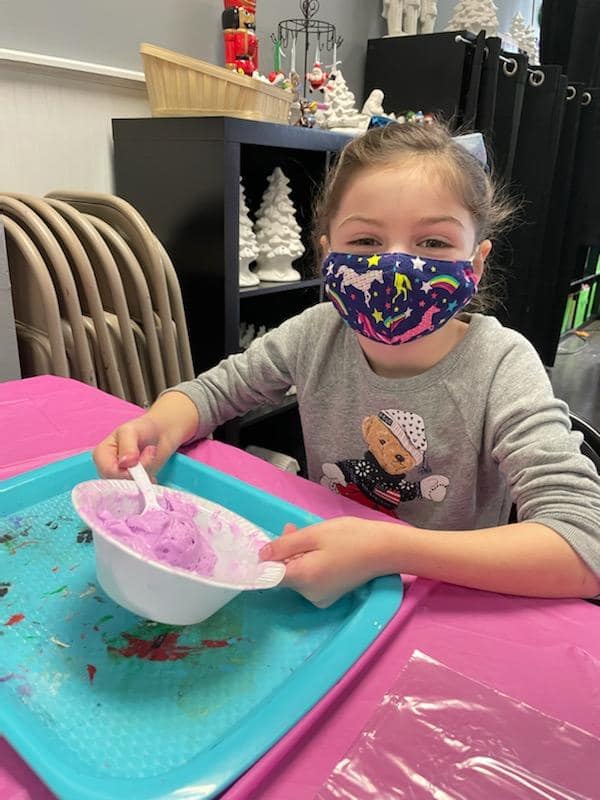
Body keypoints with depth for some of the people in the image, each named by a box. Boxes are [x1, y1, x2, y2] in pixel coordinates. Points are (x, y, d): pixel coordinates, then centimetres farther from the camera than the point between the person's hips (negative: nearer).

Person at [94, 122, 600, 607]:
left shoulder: (500, 368, -21)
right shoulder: (317, 334, -10)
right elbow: (213, 390, 3)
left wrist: (388, 549, -39)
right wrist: (160, 428, -21)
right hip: (323, 601, 3)